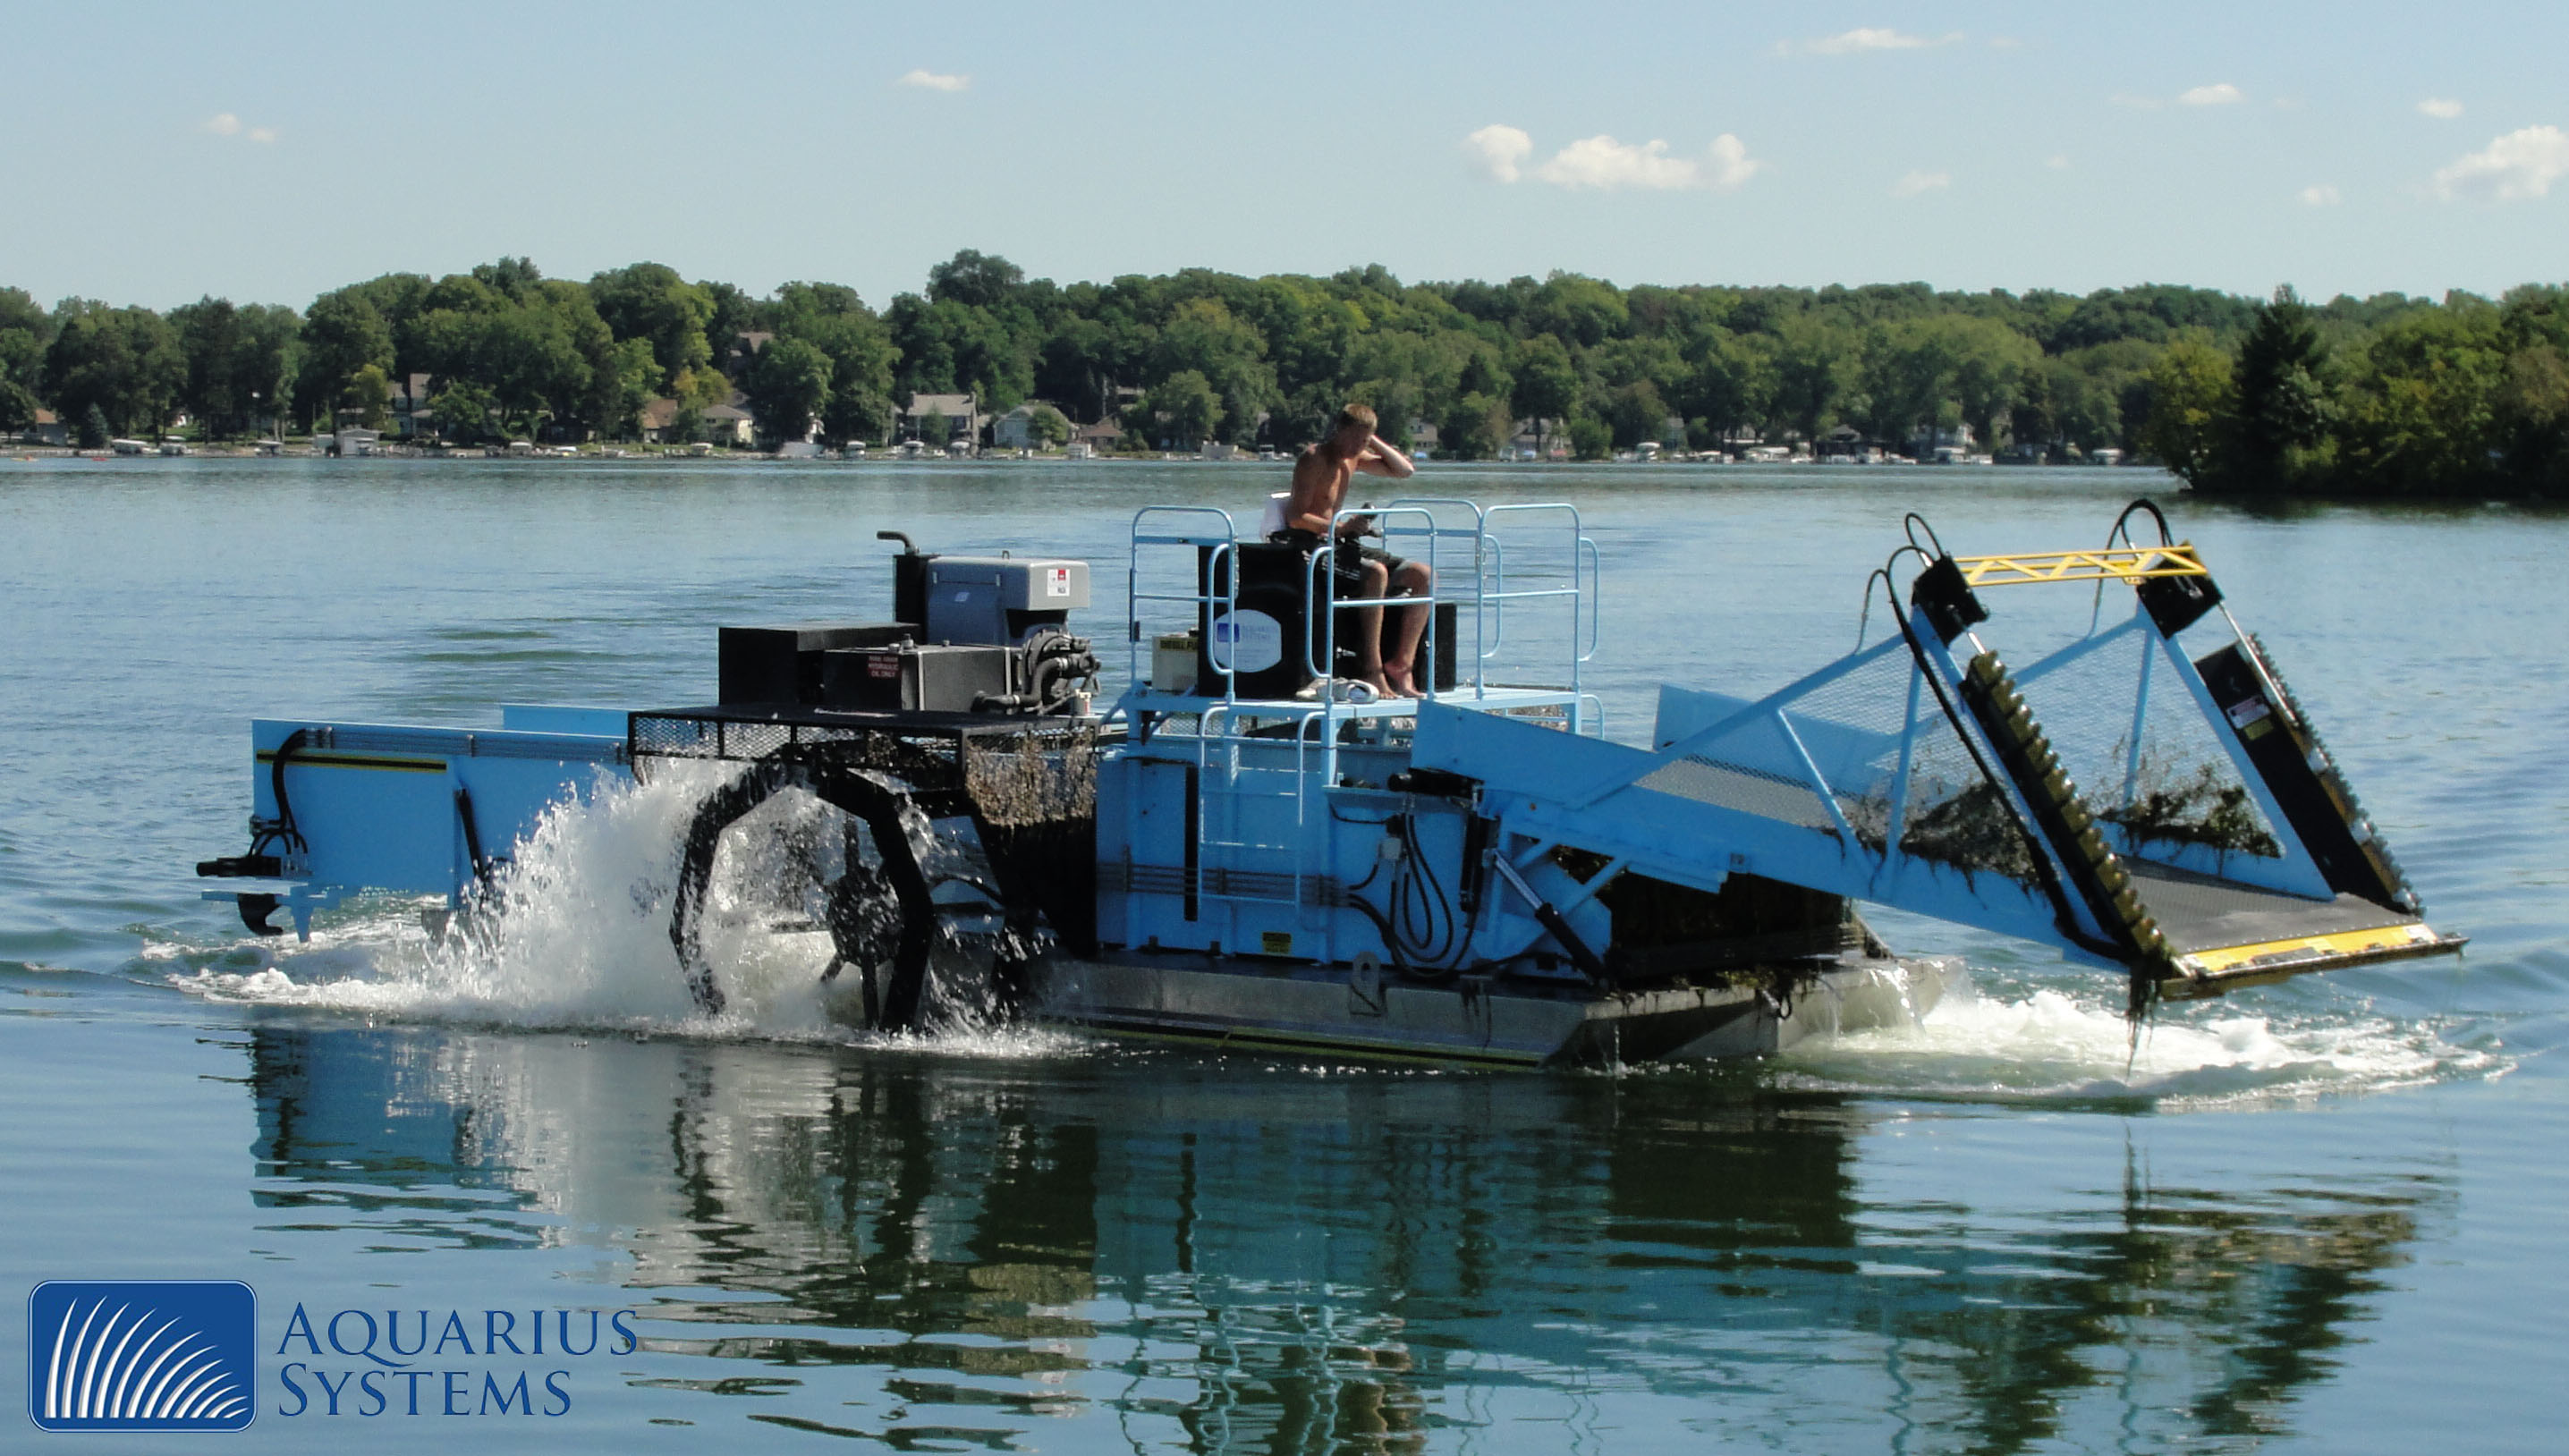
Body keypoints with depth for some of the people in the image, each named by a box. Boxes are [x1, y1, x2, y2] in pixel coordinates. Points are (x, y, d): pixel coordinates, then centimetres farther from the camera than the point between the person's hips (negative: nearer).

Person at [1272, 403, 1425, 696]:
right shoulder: (1314, 458, -9)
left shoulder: (1353, 458, 15)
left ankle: (1401, 666, -9)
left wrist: (1373, 441, 10)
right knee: (1376, 573, -35)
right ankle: (1372, 672, -35)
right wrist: (1342, 527, -25)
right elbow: (1296, 518, -17)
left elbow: (1404, 471, 22)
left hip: (1339, 544, 9)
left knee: (1423, 575, -4)